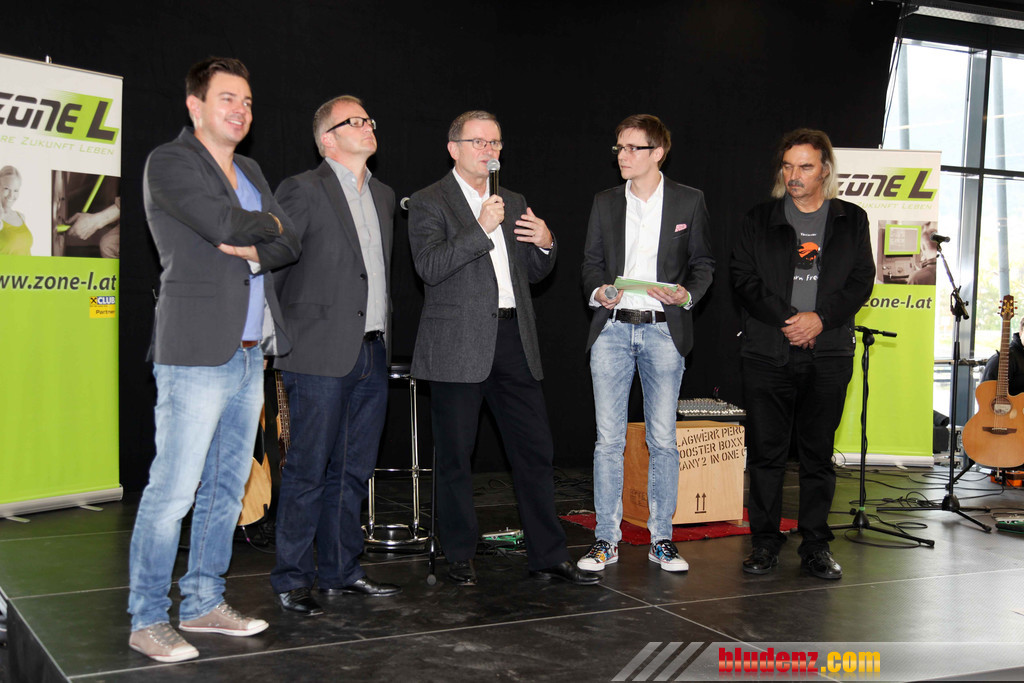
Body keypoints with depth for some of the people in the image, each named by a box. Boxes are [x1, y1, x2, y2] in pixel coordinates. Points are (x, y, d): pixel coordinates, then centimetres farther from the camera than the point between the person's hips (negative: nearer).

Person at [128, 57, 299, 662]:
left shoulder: (251, 172, 20)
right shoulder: (169, 163, -4)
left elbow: (291, 245, 11)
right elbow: (225, 223, -19)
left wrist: (253, 253, -8)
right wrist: (266, 223, 1)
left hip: (250, 355, 8)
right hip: (197, 354, -8)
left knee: (228, 488, 12)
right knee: (173, 491, -6)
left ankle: (204, 604, 24)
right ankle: (148, 620, 5)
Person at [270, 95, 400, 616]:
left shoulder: (383, 196, 17)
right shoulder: (304, 190, -5)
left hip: (371, 354, 7)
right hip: (322, 355, -7)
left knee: (353, 470, 12)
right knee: (308, 470, -3)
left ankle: (340, 571, 22)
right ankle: (292, 579, 9)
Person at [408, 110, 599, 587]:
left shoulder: (514, 203, 19)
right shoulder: (429, 203, 0)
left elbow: (533, 273, 23)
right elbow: (429, 266, -15)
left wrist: (545, 244, 2)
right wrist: (481, 228, -19)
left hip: (513, 341, 5)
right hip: (459, 346, -5)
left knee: (535, 450, 5)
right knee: (454, 457, 3)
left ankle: (548, 556, 13)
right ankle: (460, 557, 17)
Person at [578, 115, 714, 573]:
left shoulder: (689, 201, 5)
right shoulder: (605, 203, 11)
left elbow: (703, 262, 8)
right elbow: (591, 261, 13)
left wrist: (687, 294, -11)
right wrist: (597, 291, -7)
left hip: (663, 330, -1)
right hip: (612, 330, 2)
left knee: (663, 440, 2)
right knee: (608, 438, 1)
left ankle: (662, 539, 13)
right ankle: (606, 539, 9)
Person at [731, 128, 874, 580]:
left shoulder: (852, 220, 10)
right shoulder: (760, 220, 8)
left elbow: (861, 282, 4)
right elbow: (744, 279, 1)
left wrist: (820, 318, -11)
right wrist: (786, 321, -10)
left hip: (829, 353, 0)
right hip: (767, 353, 0)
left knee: (818, 453, 4)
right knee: (765, 450, 1)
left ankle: (816, 545, 13)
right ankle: (765, 543, 11)